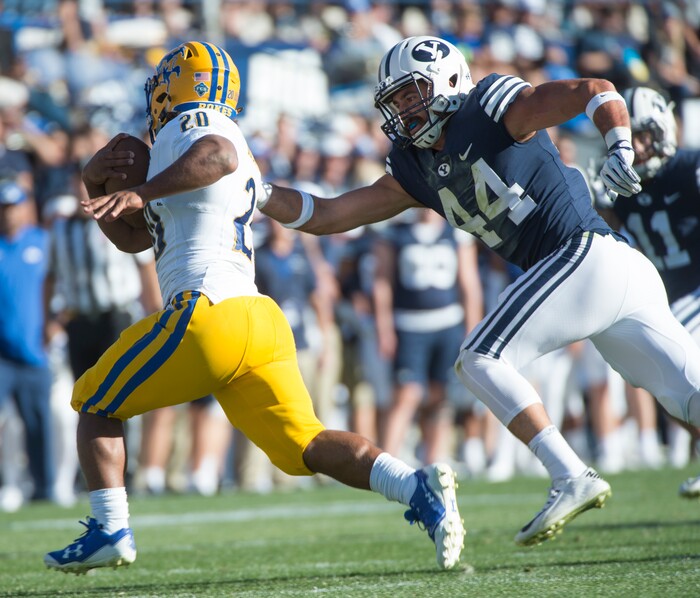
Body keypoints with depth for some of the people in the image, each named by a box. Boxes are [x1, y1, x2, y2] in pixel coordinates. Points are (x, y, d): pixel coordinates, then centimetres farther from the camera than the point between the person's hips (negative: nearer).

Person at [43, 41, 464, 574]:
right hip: (263, 322, 8)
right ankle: (417, 486, -17)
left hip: (210, 314, -8)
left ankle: (110, 530, 3)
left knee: (96, 404, 10)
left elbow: (219, 155, -25)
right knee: (305, 444, 3)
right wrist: (98, 187, 21)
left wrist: (141, 192, -26)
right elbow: (132, 237, 36)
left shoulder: (189, 125, 3)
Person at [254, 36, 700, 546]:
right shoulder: (414, 171, 18)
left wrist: (621, 149, -28)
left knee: (481, 362, -10)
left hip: (589, 255, -8)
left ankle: (572, 480, -16)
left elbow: (596, 92, -11)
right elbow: (325, 216, 17)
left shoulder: (496, 109, -4)